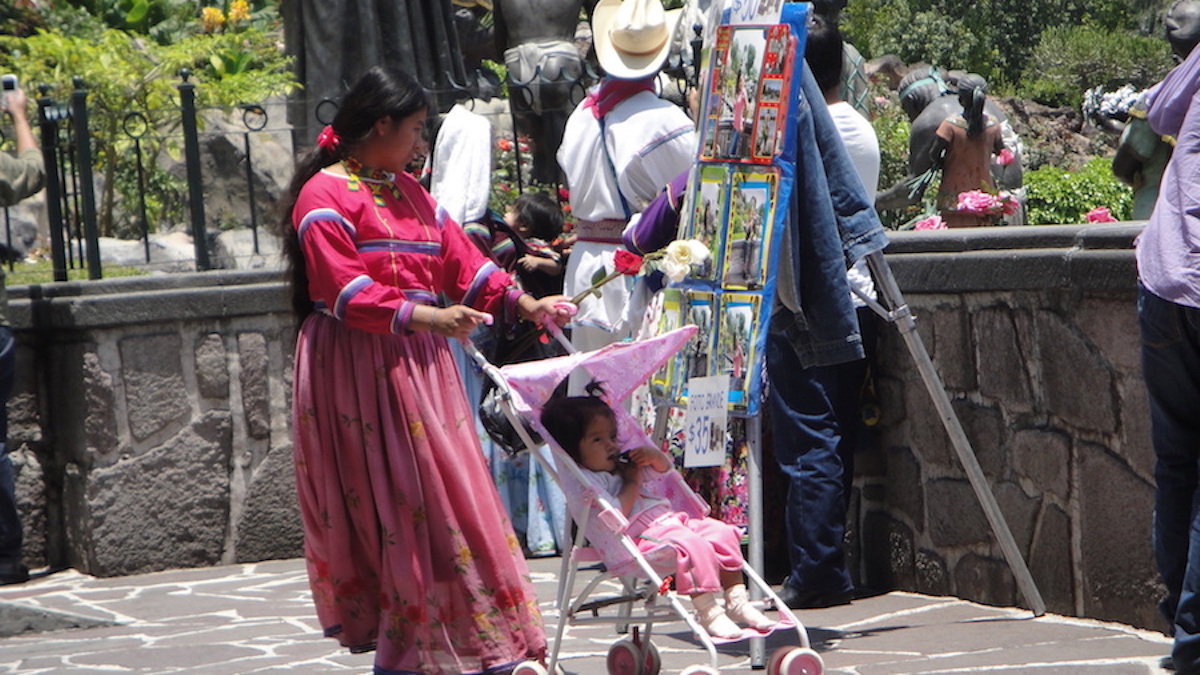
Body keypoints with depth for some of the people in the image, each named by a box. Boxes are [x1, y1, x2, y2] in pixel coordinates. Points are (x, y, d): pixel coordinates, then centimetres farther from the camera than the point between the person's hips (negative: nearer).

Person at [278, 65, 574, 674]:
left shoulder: (408, 192, 19)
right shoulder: (326, 196, -9)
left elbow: (459, 260, 18)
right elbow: (344, 291, -18)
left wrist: (525, 304, 6)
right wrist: (424, 316, -27)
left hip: (420, 366, 8)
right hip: (358, 369, -8)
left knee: (439, 495, 5)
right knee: (390, 503, -9)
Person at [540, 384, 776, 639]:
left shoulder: (622, 464, 20)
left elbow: (665, 468, 30)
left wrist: (654, 456, 7)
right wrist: (632, 482, -12)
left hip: (670, 518, 10)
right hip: (643, 534, -10)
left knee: (723, 533, 0)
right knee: (693, 546, -32)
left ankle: (736, 599, 4)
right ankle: (707, 611, -32)